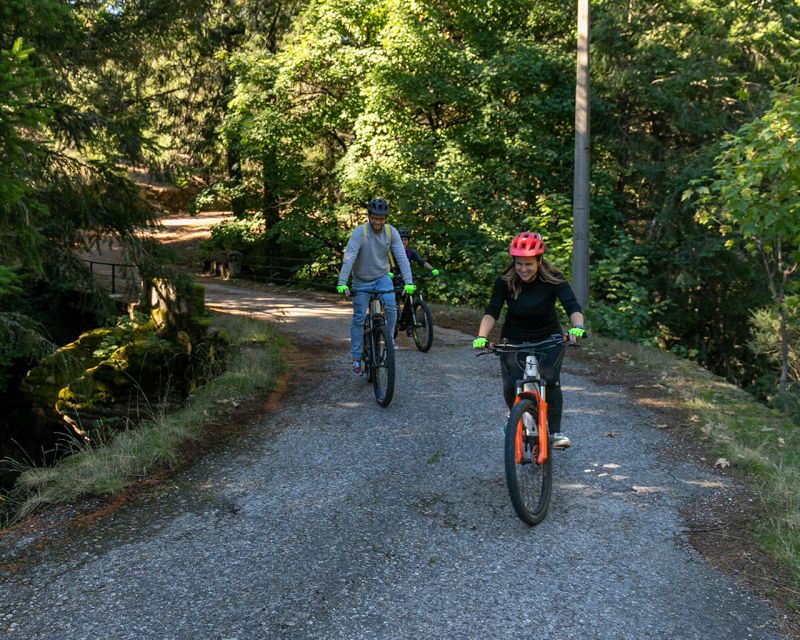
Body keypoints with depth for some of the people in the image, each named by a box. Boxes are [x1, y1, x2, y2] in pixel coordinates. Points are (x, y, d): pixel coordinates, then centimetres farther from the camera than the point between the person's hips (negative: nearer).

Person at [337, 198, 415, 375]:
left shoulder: (391, 232, -13)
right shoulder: (359, 232, -22)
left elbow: (401, 257, -18)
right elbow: (348, 258, -30)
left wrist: (408, 281, -30)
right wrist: (342, 283, -42)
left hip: (382, 277, 2)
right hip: (361, 281, -2)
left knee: (391, 306, -22)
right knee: (358, 318, -1)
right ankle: (356, 358, 10)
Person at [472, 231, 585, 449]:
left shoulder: (553, 280, -21)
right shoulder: (505, 282, -18)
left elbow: (573, 307, -32)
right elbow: (492, 311, -24)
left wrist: (577, 327, -53)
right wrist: (481, 336, -41)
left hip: (549, 339, -1)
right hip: (514, 340, 1)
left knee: (551, 380, -22)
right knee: (510, 386, -10)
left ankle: (555, 432, -9)